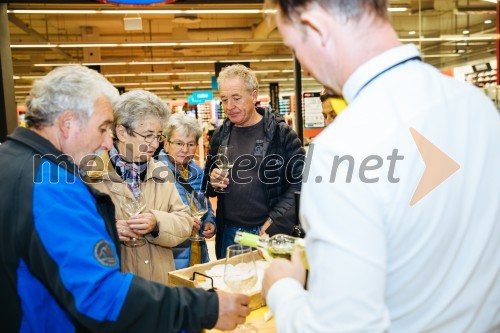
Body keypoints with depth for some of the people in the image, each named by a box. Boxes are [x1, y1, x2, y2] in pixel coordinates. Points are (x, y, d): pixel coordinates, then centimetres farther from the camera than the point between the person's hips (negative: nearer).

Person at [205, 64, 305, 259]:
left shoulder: (280, 133, -8)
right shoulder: (221, 135, 7)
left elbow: (300, 182, -11)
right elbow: (208, 177, 17)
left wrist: (274, 221, -15)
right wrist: (213, 182, -5)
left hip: (269, 233, -4)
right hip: (230, 234, 4)